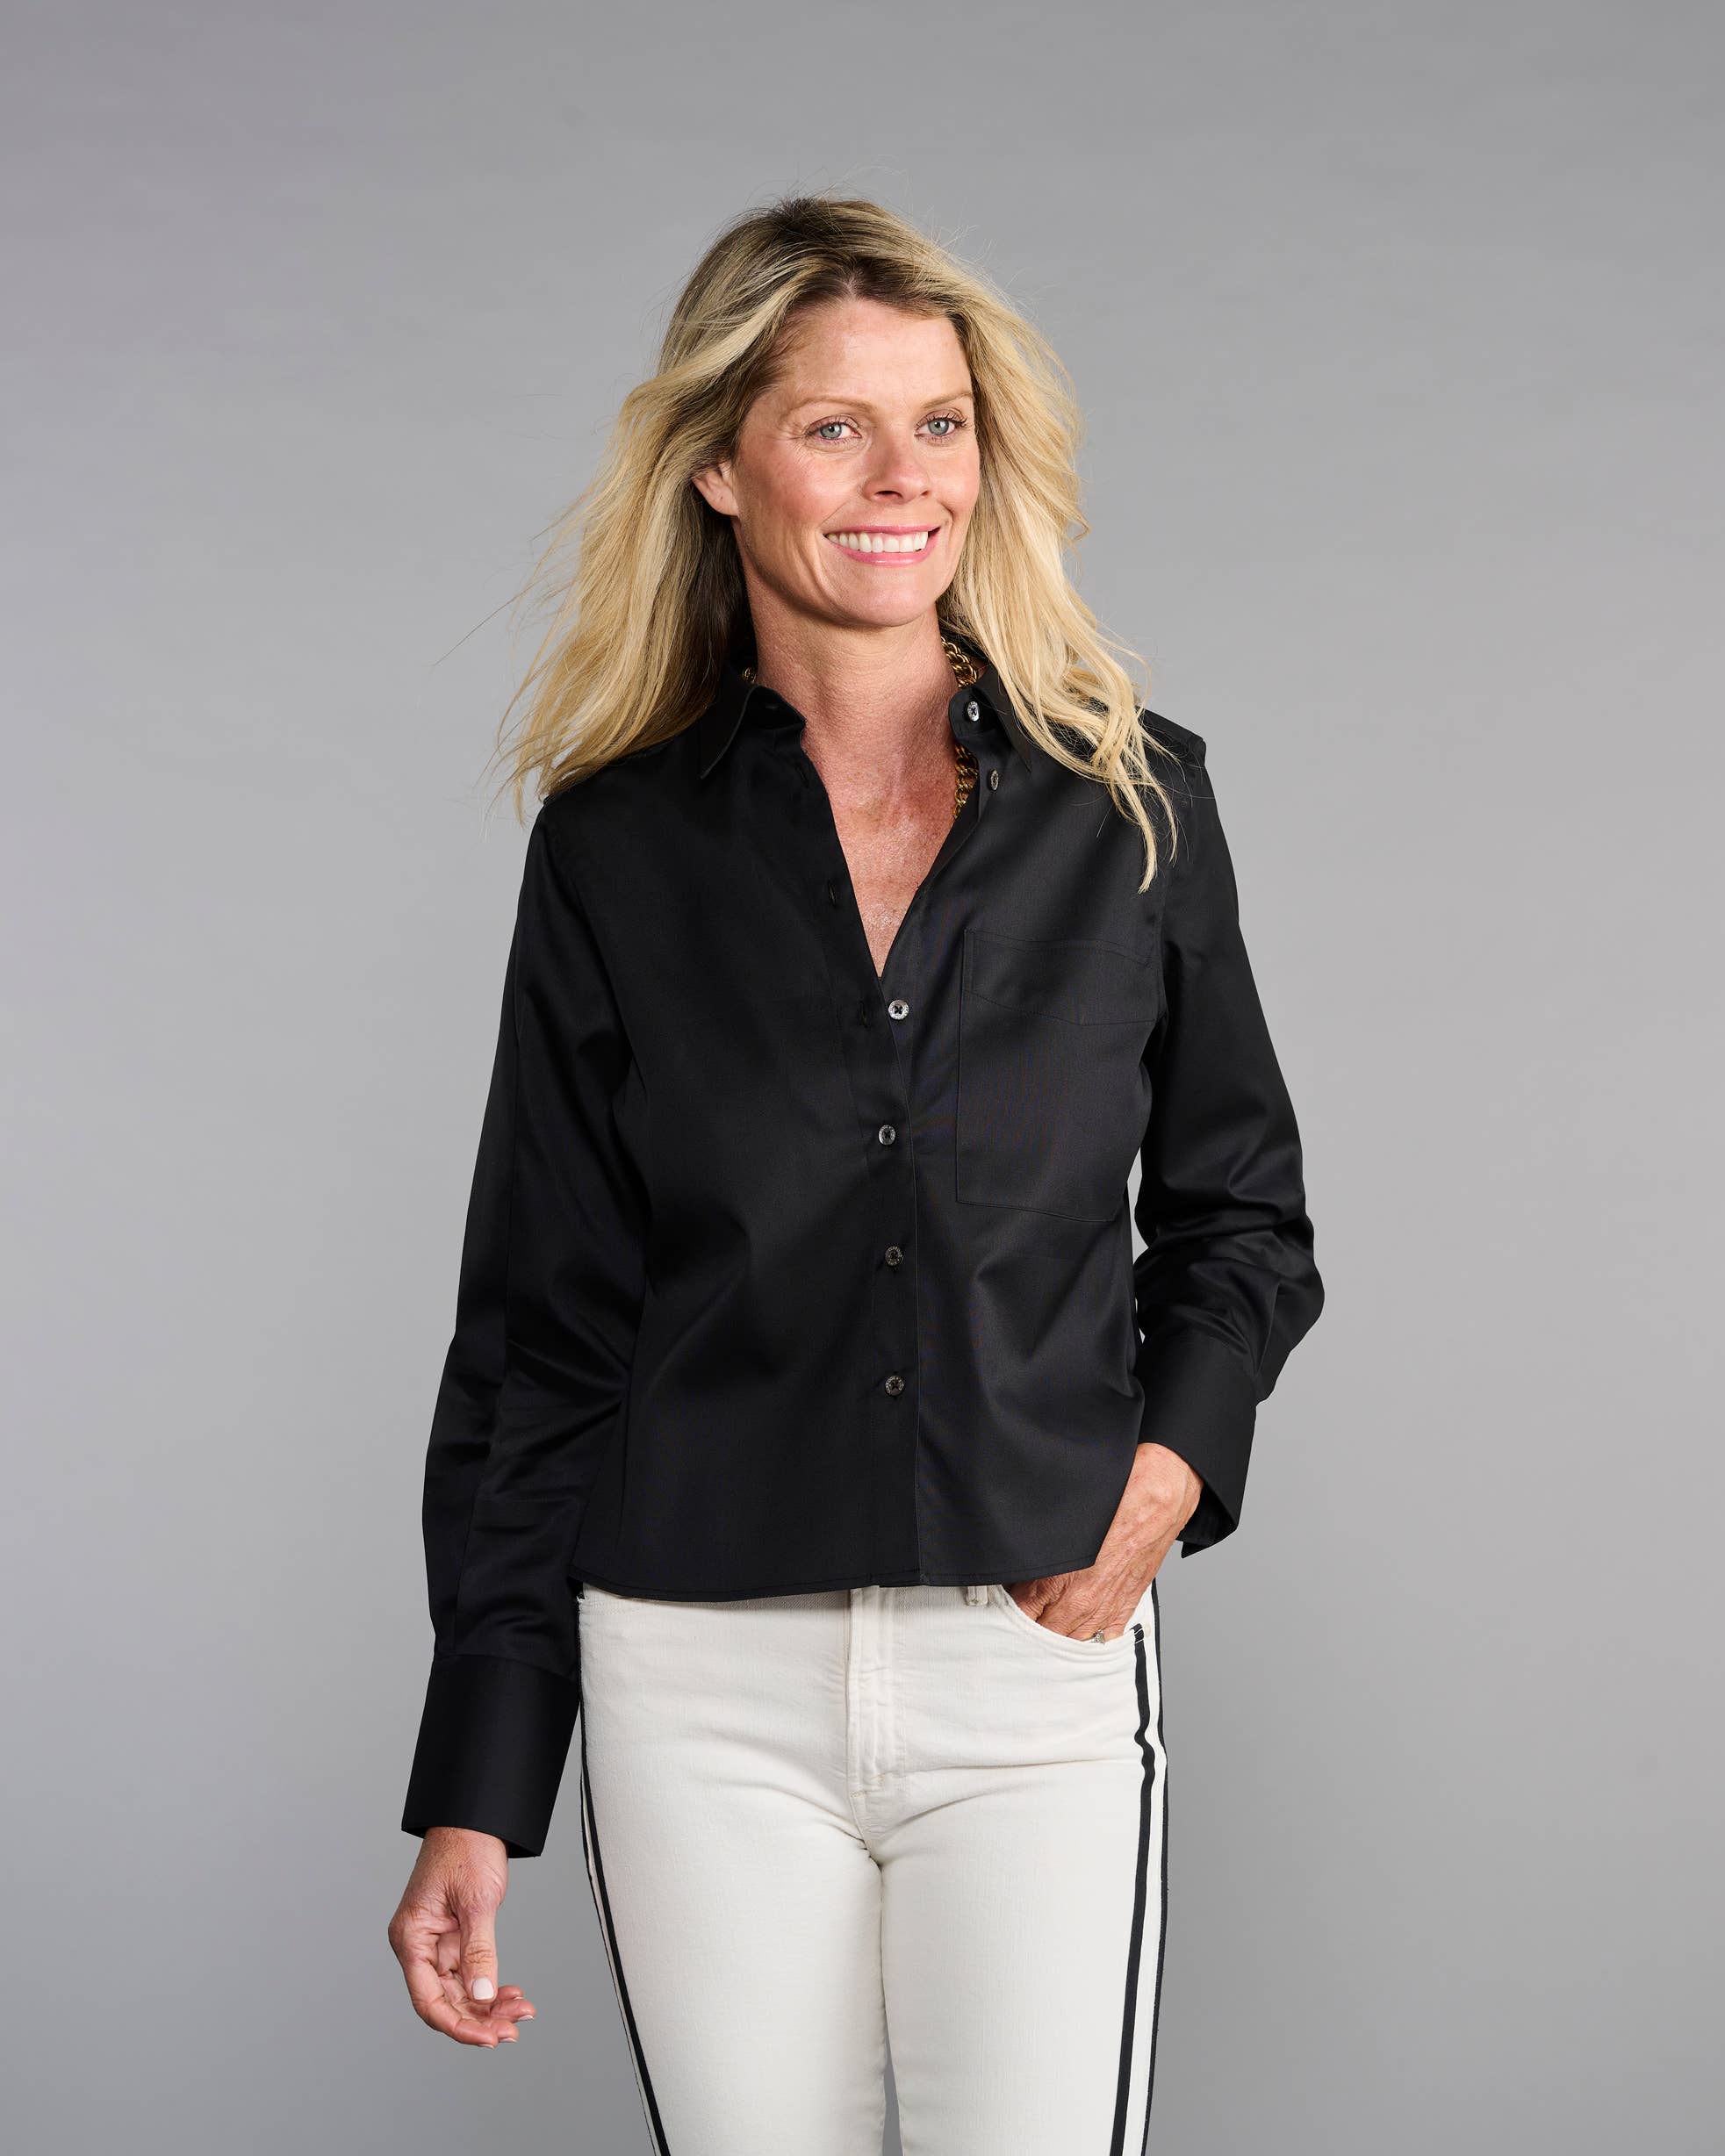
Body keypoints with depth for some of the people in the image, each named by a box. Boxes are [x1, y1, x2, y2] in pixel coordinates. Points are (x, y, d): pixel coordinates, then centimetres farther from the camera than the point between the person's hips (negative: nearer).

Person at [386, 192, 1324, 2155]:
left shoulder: (1132, 803, 4)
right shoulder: (620, 849, 2)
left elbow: (1239, 1211, 14)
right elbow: (537, 1335, 4)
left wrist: (1164, 1479, -6)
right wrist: (473, 1794, 1)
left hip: (1042, 1667, 0)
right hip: (706, 1684, 0)